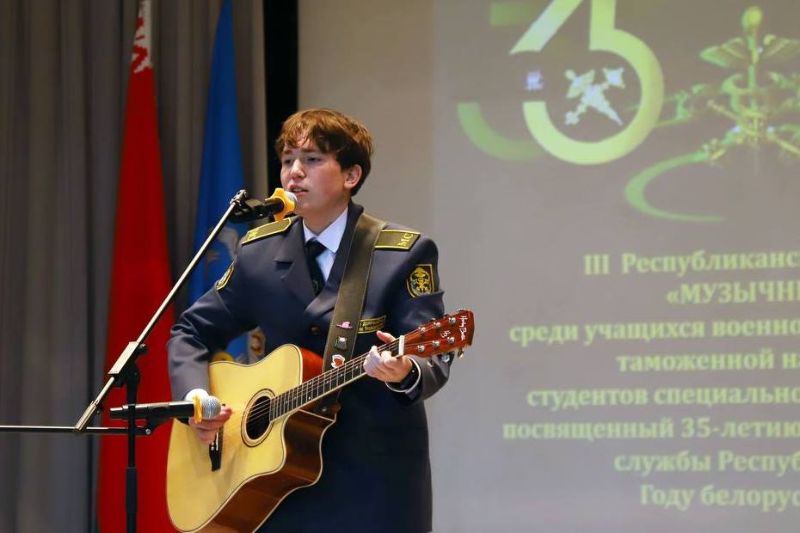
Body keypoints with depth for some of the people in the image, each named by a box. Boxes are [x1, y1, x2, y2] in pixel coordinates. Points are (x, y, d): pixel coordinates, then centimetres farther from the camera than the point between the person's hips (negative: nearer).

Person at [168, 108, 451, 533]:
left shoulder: (404, 254, -6)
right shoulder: (258, 252, 6)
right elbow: (191, 332, 13)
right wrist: (195, 397, -6)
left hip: (375, 479, -3)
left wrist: (405, 373, -35)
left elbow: (433, 360, -12)